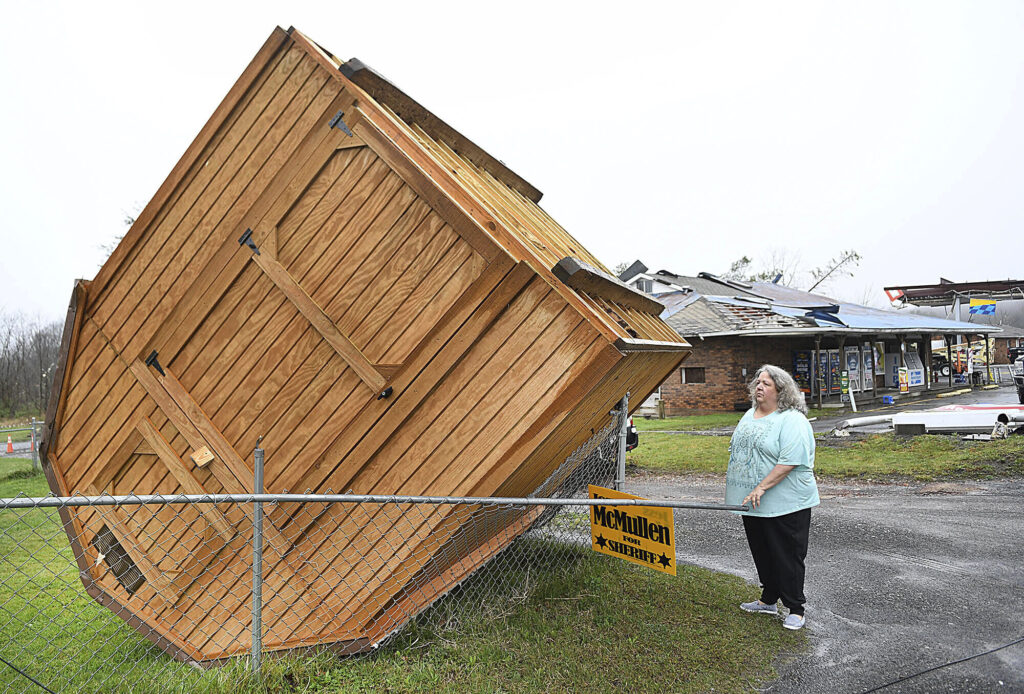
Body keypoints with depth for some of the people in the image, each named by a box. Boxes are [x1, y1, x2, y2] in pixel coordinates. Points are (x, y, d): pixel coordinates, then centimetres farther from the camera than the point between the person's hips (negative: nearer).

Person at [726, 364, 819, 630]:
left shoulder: (792, 420, -16)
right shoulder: (750, 415, 12)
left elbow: (789, 461, -24)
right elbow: (738, 450, 23)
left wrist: (762, 487, -27)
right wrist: (733, 478, 18)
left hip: (785, 505, -8)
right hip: (753, 503, 8)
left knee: (787, 556, 0)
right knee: (762, 554, 18)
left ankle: (795, 610, 11)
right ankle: (769, 600, 33)